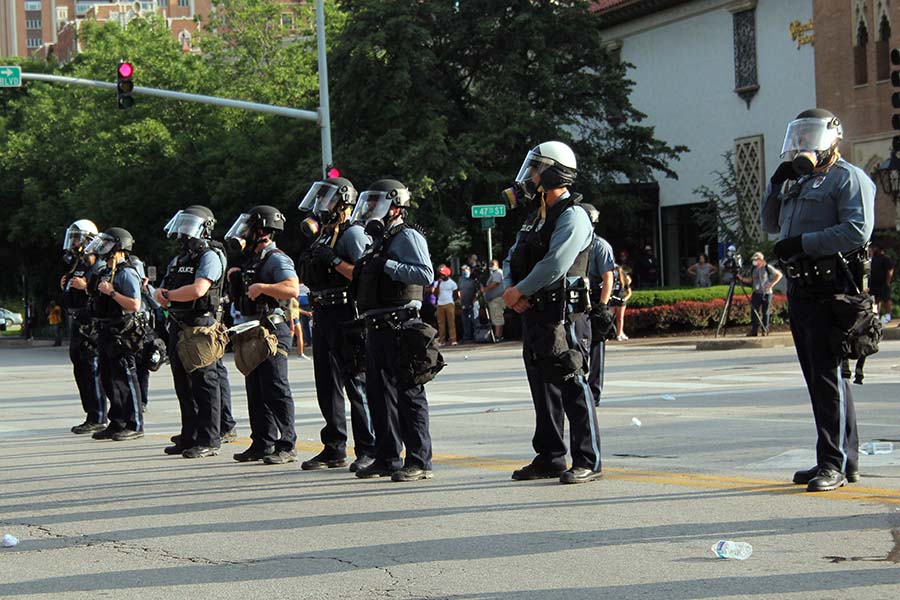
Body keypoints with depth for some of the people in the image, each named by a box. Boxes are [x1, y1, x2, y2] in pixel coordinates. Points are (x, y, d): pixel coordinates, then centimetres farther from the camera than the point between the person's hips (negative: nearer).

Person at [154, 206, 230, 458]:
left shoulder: (210, 256, -9)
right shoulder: (179, 259, 19)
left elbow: (197, 290, -22)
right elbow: (161, 293, 19)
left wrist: (168, 295, -8)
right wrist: (162, 294, -6)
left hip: (201, 326, -9)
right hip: (178, 328, 9)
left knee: (204, 384, -7)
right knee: (183, 386, 12)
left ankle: (209, 441, -5)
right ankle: (189, 438, 20)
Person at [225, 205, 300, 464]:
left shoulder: (276, 259, -11)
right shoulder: (252, 259, 18)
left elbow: (293, 289, -27)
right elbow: (242, 294, 32)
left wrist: (261, 287, -26)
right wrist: (235, 278, 13)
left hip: (272, 330, -10)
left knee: (276, 390, -8)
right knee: (255, 391, 11)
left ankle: (286, 446, -6)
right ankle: (262, 444, 17)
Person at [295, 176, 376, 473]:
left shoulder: (353, 233, -8)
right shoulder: (323, 235, 19)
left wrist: (335, 261, -22)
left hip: (346, 317, -9)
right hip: (323, 315, 9)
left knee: (357, 384, -7)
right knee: (327, 386, 10)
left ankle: (368, 450, -5)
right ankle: (334, 449, 16)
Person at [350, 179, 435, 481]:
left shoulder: (406, 237, -8)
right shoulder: (379, 239, 21)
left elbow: (425, 274, -22)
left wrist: (389, 267, -21)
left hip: (400, 327, -10)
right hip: (377, 328, 10)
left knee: (409, 394, -7)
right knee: (379, 395, 12)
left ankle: (419, 462, -6)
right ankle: (387, 459, 20)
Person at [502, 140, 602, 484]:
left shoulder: (572, 217, -11)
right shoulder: (537, 218, 18)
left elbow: (554, 266, -22)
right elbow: (513, 259, 17)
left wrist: (519, 291, -11)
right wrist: (509, 289, -3)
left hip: (562, 314, -9)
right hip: (533, 314, 9)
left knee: (572, 386, -9)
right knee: (543, 388, 13)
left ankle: (588, 462, -7)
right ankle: (550, 458, 20)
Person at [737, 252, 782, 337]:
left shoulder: (768, 267, -5)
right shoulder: (753, 269, 9)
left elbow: (779, 275, 0)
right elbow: (751, 280, 18)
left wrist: (772, 284, -8)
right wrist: (742, 278, 3)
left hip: (766, 293, -4)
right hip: (756, 293, 4)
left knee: (765, 312, -1)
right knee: (754, 312, -3)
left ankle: (765, 330, 7)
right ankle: (754, 331, -2)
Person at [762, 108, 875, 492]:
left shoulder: (848, 178, -5)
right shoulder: (801, 183, 23)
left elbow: (858, 230, -17)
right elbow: (770, 225, 27)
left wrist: (802, 242, -18)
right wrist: (776, 183, 13)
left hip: (829, 289, -9)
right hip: (799, 288, 9)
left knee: (828, 374, -11)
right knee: (818, 377, 10)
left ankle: (835, 463, -8)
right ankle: (843, 458, 17)